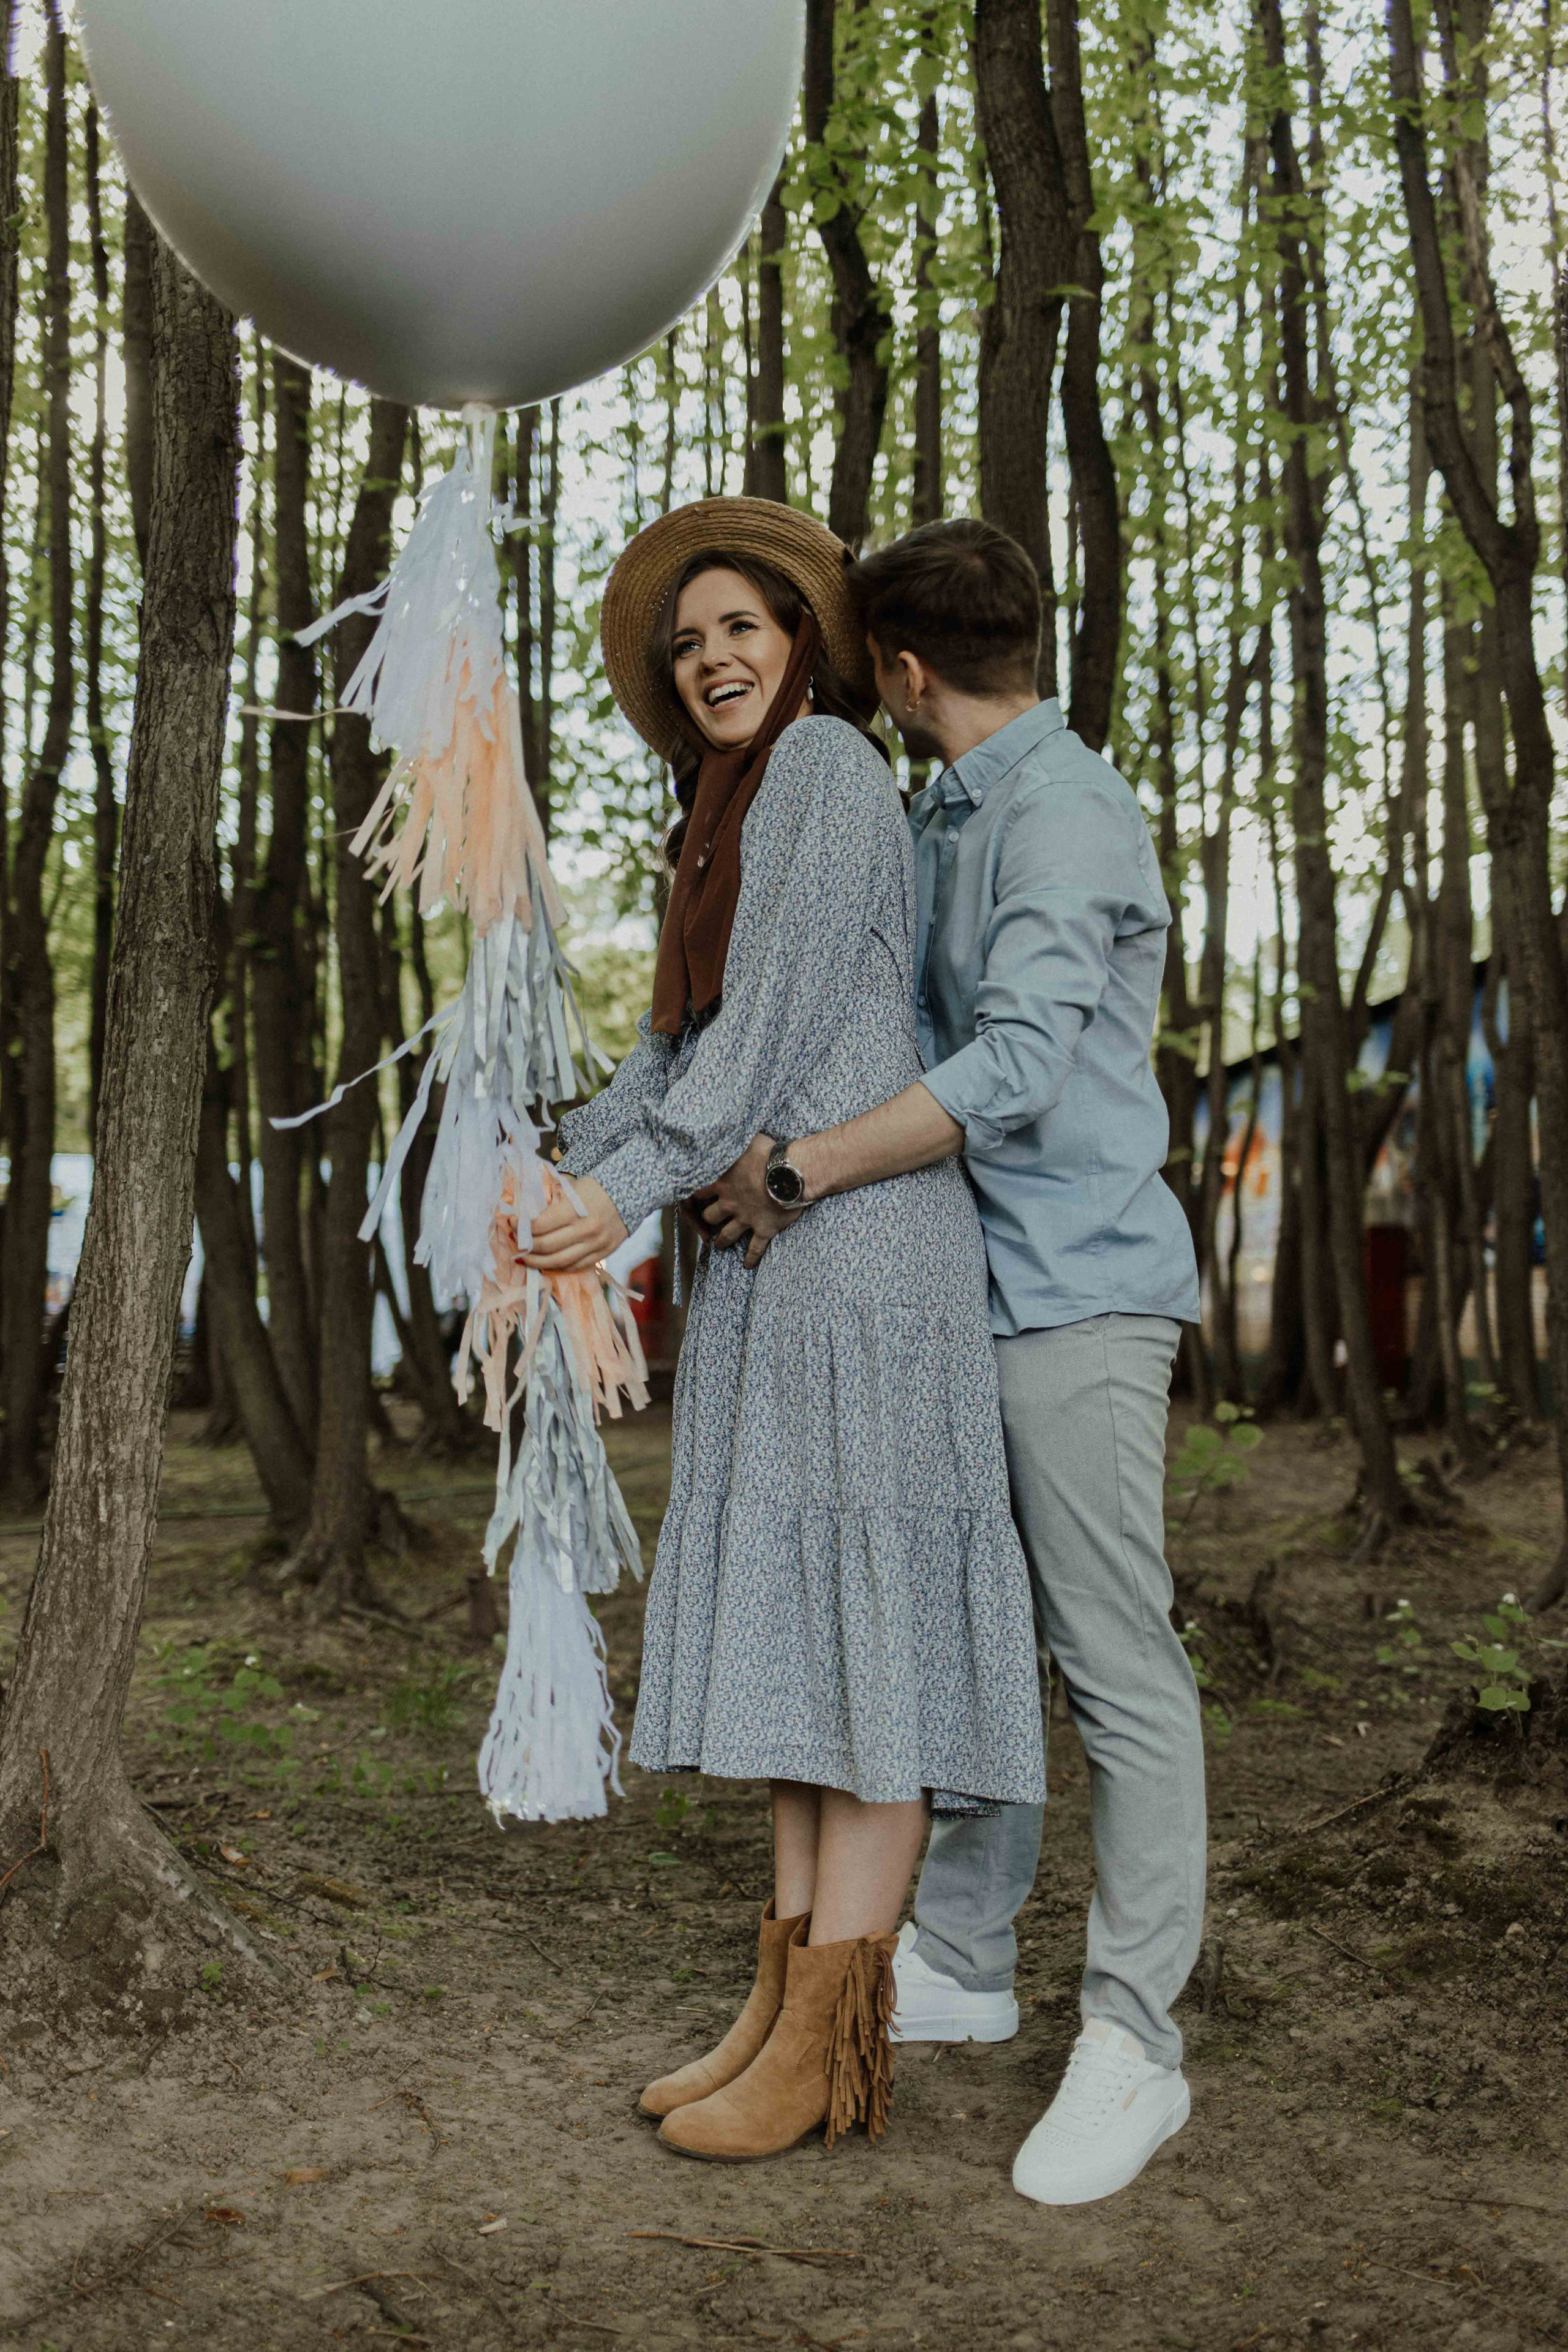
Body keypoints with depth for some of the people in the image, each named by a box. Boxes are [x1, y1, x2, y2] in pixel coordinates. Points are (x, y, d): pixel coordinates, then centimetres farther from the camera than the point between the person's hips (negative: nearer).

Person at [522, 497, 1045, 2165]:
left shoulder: (825, 758, -3)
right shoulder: (735, 824, 25)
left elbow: (784, 1013, -12)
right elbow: (682, 1049, 19)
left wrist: (635, 1191, -15)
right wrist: (558, 1173, 6)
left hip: (858, 1235, -10)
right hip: (775, 1260, 10)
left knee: (854, 1611, -9)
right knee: (790, 1621, 6)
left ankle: (830, 2044, -6)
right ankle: (792, 2006, 9)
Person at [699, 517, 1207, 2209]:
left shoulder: (1065, 816, -13)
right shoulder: (944, 817, 18)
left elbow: (1017, 1069, -25)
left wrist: (800, 1168, -22)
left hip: (1076, 1292, -9)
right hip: (969, 1296, 10)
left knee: (1117, 1665, -5)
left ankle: (1133, 2041, 2)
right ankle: (959, 1959, 26)